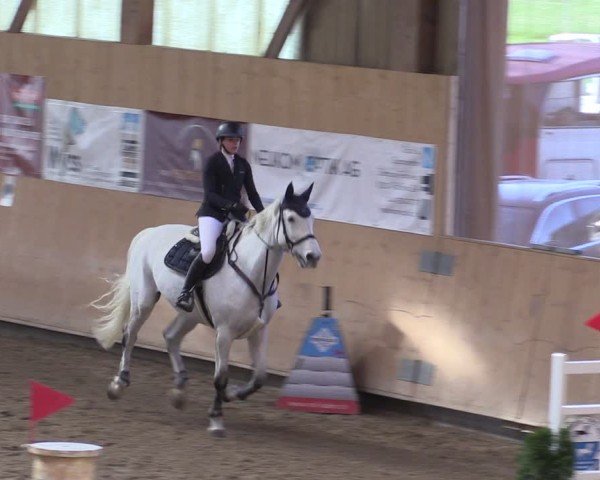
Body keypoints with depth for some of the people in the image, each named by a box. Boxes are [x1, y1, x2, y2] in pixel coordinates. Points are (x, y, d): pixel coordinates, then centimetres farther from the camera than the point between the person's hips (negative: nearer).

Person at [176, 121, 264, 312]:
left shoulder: (243, 164, 12)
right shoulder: (212, 162, -4)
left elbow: (252, 193, 13)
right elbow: (210, 194, -12)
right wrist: (231, 204, -27)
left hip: (235, 214, 6)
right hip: (212, 212, -6)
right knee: (208, 252, -30)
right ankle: (185, 292, -18)